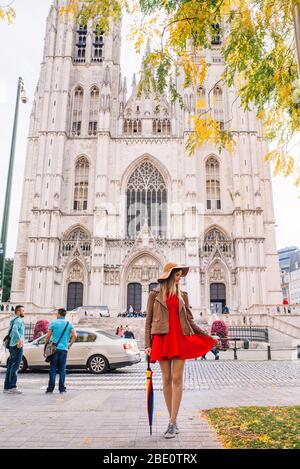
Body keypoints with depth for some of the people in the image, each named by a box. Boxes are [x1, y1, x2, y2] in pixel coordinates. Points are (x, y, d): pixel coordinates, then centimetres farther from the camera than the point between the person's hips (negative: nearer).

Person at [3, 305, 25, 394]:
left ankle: (6, 387, 13)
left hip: (12, 345, 10)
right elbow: (15, 329, -29)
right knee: (15, 366, -9)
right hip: (17, 346, -10)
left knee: (10, 366, 10)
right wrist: (19, 340, -34)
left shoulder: (14, 320, 21)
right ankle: (12, 387, -10)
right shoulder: (18, 320, -10)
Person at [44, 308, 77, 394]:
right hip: (64, 349, 1)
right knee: (62, 369, 6)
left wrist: (46, 345, 11)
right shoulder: (69, 324, 6)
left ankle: (50, 388, 5)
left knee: (53, 369, 4)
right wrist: (70, 345, 8)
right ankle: (62, 388, 7)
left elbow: (48, 336, -1)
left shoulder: (53, 323, 0)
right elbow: (75, 336, -3)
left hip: (54, 348, -1)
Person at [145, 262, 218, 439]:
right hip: (162, 340, -1)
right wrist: (148, 344, -1)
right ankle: (173, 420, 17)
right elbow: (149, 320, 4)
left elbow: (190, 320, 12)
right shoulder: (155, 295, 4)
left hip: (180, 339, 1)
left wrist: (208, 336, 7)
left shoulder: (183, 295, 10)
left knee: (177, 379, -3)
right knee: (166, 380, 4)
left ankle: (173, 423, 3)